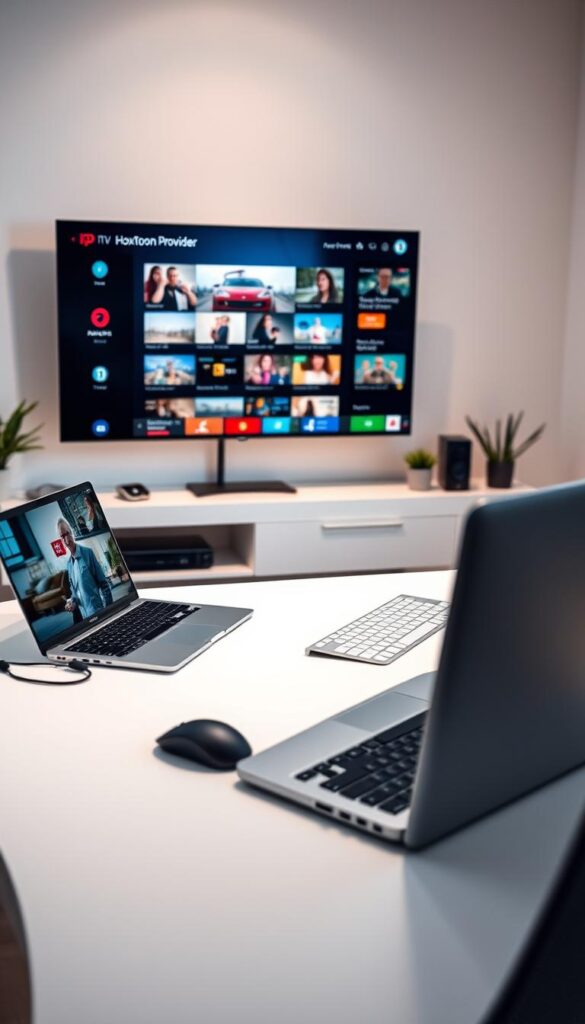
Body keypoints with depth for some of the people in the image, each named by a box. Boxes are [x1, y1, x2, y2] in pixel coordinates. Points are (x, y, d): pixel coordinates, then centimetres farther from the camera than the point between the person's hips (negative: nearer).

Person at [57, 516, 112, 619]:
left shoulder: (88, 553, -6)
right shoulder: (68, 564, 10)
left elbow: (103, 583, -6)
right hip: (83, 615, 5)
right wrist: (72, 601, -2)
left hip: (97, 611, -5)